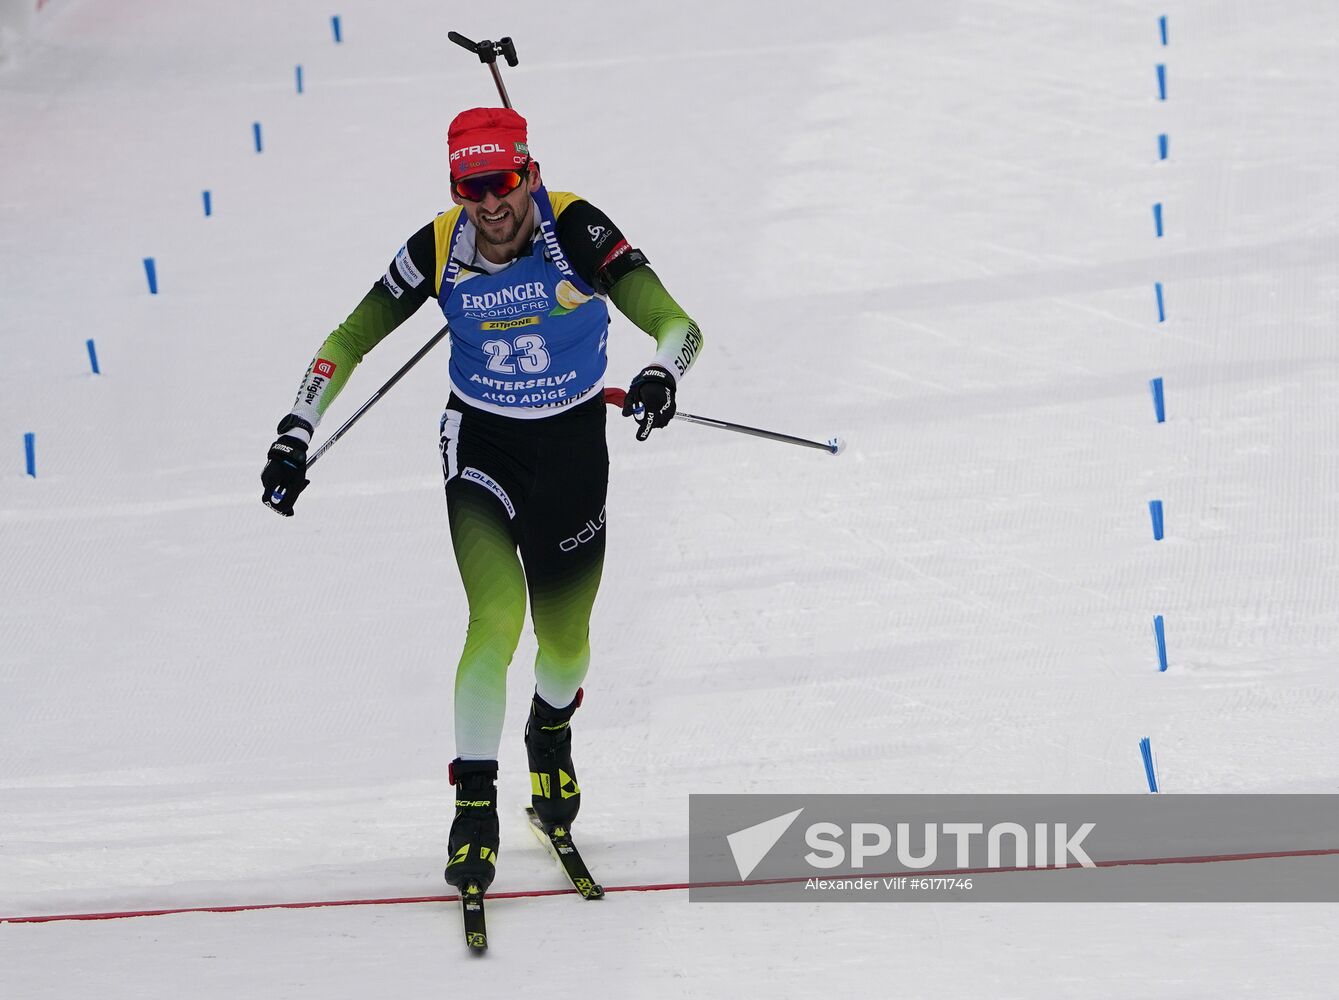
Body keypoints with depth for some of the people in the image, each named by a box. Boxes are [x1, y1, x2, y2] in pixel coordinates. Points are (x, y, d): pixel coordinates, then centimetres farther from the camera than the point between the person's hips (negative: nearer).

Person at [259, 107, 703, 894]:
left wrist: (662, 374, -51)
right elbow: (348, 342, -6)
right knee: (497, 618, -20)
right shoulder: (439, 252, -18)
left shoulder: (576, 231, -23)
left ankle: (551, 730, 49)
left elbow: (676, 325, -29)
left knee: (565, 644, 12)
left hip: (572, 445, 0)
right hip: (480, 443, 0)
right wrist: (296, 435, -16)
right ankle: (475, 806, -6)